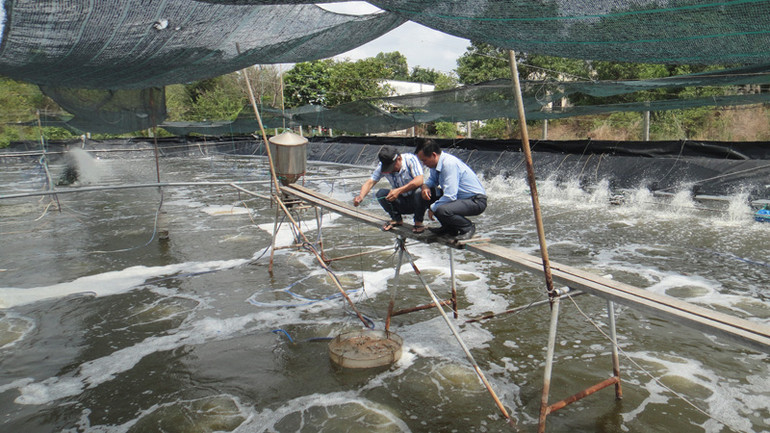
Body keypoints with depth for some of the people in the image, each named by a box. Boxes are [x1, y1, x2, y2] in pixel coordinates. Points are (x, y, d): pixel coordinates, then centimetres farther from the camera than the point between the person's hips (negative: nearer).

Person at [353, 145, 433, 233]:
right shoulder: (382, 166, -9)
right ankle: (397, 219, 4)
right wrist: (361, 196, -35)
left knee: (421, 195, -36)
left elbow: (419, 180, -33)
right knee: (381, 193, -21)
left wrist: (399, 190, -43)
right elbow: (370, 182, -15)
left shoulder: (410, 159, -21)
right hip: (401, 203, 4)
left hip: (415, 202, -4)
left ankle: (418, 221, -7)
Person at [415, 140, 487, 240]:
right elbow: (432, 179, 22)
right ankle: (449, 228, 13)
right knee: (428, 194, 3)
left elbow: (450, 196, -29)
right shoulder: (436, 163, 2)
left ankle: (468, 227, -4)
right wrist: (425, 186, -2)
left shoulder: (449, 164, -25)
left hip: (476, 201, -10)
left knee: (441, 210, -32)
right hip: (461, 197, 10)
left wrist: (432, 209, -15)